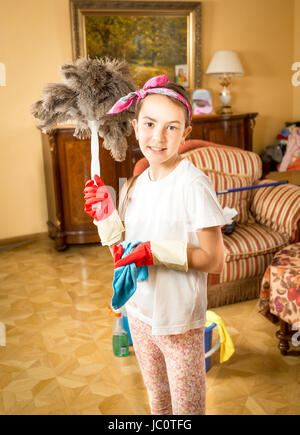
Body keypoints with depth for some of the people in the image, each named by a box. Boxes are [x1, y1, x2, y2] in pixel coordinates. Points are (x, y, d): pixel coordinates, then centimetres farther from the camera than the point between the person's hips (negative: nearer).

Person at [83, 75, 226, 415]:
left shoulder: (193, 185, -21)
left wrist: (157, 251, -28)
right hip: (140, 311, 7)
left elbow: (214, 261, -20)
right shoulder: (140, 182, 0)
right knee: (156, 400, 27)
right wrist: (105, 216, -8)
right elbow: (123, 254, 5)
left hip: (180, 319, -6)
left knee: (187, 408, 15)